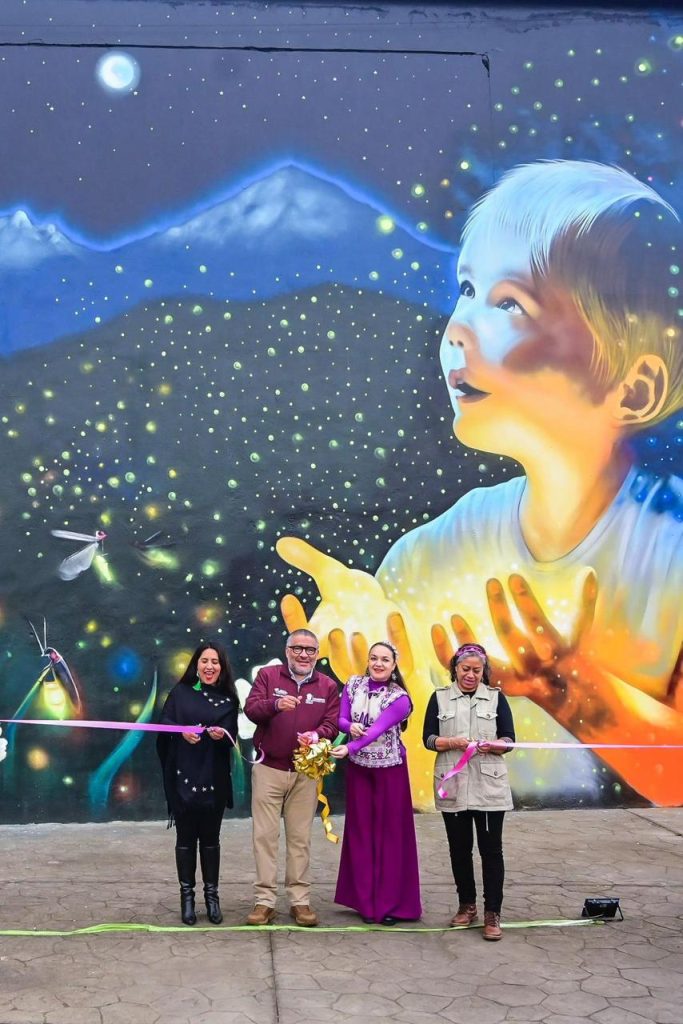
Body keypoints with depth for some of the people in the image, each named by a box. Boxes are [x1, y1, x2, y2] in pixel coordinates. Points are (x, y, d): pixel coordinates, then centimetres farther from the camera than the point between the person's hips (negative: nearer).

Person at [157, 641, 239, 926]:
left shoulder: (228, 700, 4)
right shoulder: (181, 692, 3)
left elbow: (231, 737, -1)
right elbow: (164, 723, -4)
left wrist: (221, 735, -24)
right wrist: (182, 732, -23)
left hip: (214, 778, 1)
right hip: (183, 776, -1)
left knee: (210, 837, 8)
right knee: (186, 837, 6)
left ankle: (211, 895, 19)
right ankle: (187, 896, 16)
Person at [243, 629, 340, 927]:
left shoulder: (327, 686, 7)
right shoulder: (267, 675, 1)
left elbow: (332, 723, 0)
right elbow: (250, 709, -10)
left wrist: (317, 735, -22)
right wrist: (275, 704, -31)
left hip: (305, 773, 1)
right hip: (269, 769, -1)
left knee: (300, 838, 6)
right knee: (265, 835, 1)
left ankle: (300, 901, 13)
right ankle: (264, 901, 7)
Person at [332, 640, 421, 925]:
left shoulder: (399, 698, -12)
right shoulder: (354, 684, 0)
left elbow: (378, 728, -25)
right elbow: (342, 719, 1)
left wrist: (349, 747, -39)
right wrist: (350, 727, -24)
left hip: (390, 770, -3)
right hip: (357, 768, 3)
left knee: (390, 833, 1)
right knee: (361, 832, 6)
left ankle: (391, 903, 10)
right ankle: (365, 901, 15)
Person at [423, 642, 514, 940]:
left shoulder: (496, 698, 5)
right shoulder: (440, 698, 6)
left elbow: (509, 740, 2)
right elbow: (428, 738, 3)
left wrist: (493, 745, -19)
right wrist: (452, 742, -16)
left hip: (489, 785, -1)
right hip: (452, 785, 1)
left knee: (491, 849, -2)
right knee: (459, 848, 10)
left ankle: (492, 914, 4)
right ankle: (467, 905, 24)